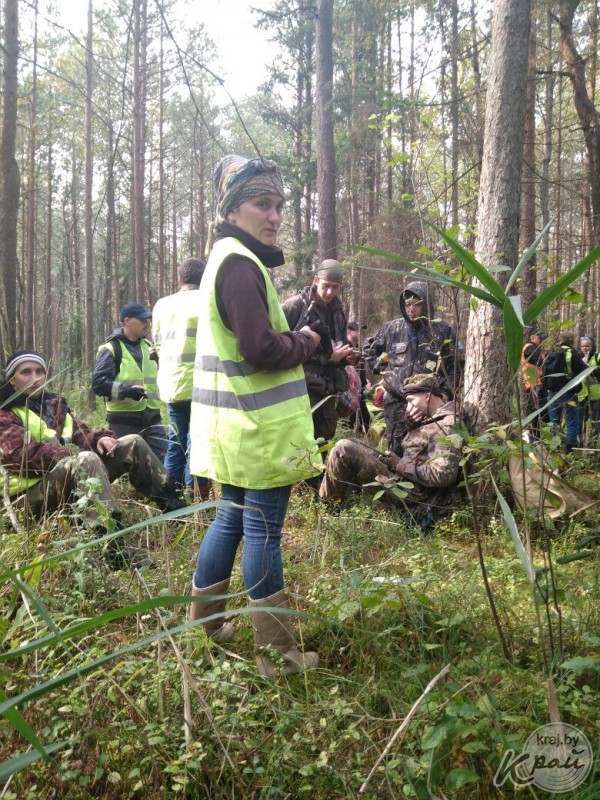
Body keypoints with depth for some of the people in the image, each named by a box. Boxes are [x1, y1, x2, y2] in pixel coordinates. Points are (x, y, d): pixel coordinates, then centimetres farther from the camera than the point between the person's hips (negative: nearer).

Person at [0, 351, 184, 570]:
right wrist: (71, 455, -26)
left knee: (133, 443, 0)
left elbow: (81, 434, 17)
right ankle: (115, 548, -53)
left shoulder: (54, 403, 23)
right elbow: (23, 453, -16)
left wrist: (100, 438, -8)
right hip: (37, 490, -8)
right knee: (87, 459, -38)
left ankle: (172, 507, -3)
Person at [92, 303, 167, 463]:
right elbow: (99, 383, -14)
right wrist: (125, 389, -27)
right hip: (124, 421, -6)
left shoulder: (148, 346, 16)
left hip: (152, 417, 6)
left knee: (162, 462, 3)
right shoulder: (111, 348, -5)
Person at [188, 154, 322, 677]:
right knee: (264, 533, -1)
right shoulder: (242, 265, -18)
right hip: (261, 429, -10)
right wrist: (306, 343, -6)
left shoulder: (228, 258, 15)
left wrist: (292, 336, 6)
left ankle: (202, 623, 33)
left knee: (232, 519, 20)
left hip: (234, 428, 10)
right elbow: (261, 349, -24)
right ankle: (277, 653, 12)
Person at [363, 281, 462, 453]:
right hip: (397, 401, 2)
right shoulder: (392, 329, 5)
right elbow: (369, 347, 22)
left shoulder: (443, 330, -1)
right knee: (397, 451, 7)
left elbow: (455, 366, 4)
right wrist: (382, 369, 10)